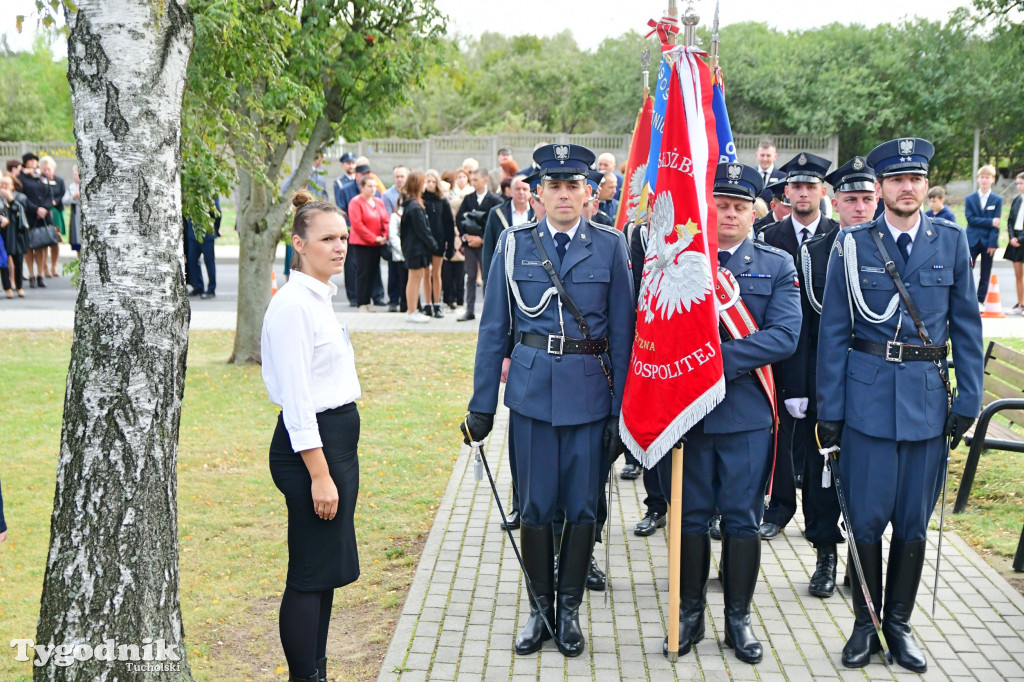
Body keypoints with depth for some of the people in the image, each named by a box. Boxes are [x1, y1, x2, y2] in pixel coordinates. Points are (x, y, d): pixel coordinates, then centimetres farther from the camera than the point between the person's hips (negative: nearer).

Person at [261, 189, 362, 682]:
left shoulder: (321, 297, 13)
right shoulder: (293, 304, -16)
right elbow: (296, 401, -20)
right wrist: (319, 475, -21)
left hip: (338, 440, 10)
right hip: (310, 447, -10)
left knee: (329, 569, 16)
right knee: (310, 575, 0)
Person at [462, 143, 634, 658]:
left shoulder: (611, 246, 1)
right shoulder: (514, 244, 3)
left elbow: (622, 332, 2)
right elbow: (493, 329, 5)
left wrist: (621, 409, -1)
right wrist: (481, 404, 3)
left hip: (590, 393, 0)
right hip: (531, 390, 1)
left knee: (582, 506, 7)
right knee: (535, 505, 7)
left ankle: (569, 609, 24)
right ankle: (540, 607, 25)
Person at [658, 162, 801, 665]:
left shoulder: (777, 265, 6)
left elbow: (784, 337, -7)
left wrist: (720, 358, -17)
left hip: (747, 412, 0)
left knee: (742, 518, 7)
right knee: (689, 515, 9)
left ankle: (738, 617, 22)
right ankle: (690, 612, 24)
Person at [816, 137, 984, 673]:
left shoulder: (952, 242, 5)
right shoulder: (852, 244, 0)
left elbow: (966, 326, 8)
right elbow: (832, 332, 0)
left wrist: (968, 400, 2)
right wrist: (829, 409, -3)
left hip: (928, 401, 2)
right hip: (867, 397, -2)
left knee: (914, 520, 9)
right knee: (866, 517, 3)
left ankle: (899, 622, 26)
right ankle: (865, 622, 21)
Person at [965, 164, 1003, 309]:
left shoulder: (997, 200, 5)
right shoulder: (970, 199, 6)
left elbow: (996, 223, -2)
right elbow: (970, 219, -5)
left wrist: (992, 243, -10)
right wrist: (990, 222, -15)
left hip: (988, 241, 0)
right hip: (972, 241, 0)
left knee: (985, 274, 4)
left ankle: (980, 301, 12)